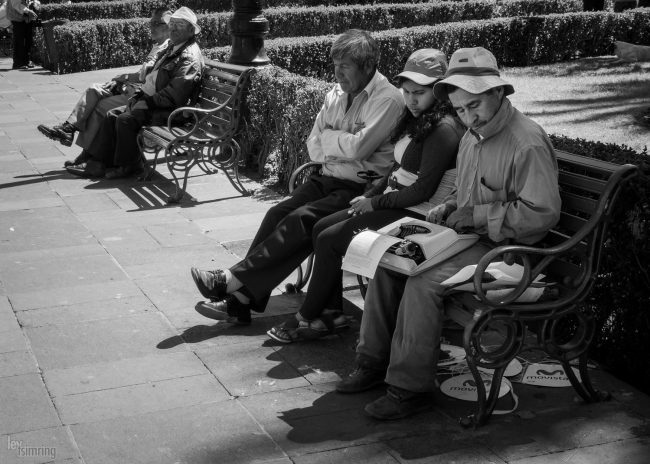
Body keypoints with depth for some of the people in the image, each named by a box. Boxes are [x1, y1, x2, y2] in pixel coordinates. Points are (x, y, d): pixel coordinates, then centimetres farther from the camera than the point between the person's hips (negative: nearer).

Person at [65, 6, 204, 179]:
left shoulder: (190, 56, -15)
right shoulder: (171, 48, 18)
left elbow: (174, 94, -23)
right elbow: (151, 78, 23)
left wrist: (148, 101, -18)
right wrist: (139, 94, 6)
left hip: (168, 110, -10)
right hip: (151, 102, 10)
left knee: (126, 119, -23)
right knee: (112, 115, 0)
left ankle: (129, 165, -5)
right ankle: (97, 163, 0)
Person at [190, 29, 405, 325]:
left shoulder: (388, 98, -9)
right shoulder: (335, 95, 14)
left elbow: (358, 147, -20)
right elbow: (314, 149, 11)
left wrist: (329, 137, -2)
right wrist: (344, 144, -7)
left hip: (361, 187, -7)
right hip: (328, 179, 7)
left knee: (302, 220, -26)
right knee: (278, 213, -15)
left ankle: (232, 280, -22)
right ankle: (239, 300, -17)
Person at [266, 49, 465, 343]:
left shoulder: (443, 130, -18)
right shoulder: (416, 119, 12)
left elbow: (422, 191, -21)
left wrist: (375, 203, -13)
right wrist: (369, 196, 3)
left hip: (415, 214, -10)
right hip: (392, 203, 10)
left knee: (329, 240, -11)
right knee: (322, 227, 3)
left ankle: (308, 317, 5)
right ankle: (331, 313, 5)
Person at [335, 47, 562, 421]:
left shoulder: (528, 143, -18)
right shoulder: (473, 136, 12)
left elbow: (543, 213, -22)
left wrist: (478, 215, -20)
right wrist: (450, 208, 3)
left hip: (506, 248, -9)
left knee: (424, 282, -27)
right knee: (389, 261, -5)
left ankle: (411, 388, -15)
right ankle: (374, 362, 4)